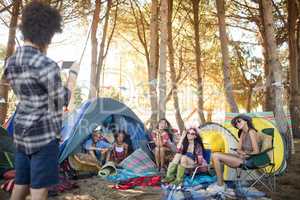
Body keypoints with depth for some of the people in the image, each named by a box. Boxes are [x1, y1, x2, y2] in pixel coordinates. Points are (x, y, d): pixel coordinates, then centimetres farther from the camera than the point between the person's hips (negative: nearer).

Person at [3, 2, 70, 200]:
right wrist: (66, 91, 10)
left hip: (21, 131, 8)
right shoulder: (47, 65, -20)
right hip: (44, 134, -8)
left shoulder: (11, 63, 6)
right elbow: (60, 102, -12)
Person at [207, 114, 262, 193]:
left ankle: (220, 186, -7)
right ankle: (220, 182, 7)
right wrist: (243, 153, -10)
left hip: (248, 160, -9)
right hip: (242, 158, 9)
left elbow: (256, 152, -17)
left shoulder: (251, 132, -15)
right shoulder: (242, 133, 12)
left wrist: (245, 154, -4)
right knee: (216, 156, 8)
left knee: (215, 156, -15)